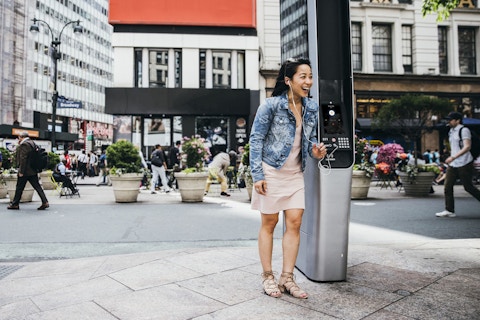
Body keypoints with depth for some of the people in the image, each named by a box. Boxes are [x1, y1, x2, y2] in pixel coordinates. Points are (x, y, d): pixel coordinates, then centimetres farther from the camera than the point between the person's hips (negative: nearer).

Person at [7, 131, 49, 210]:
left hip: (25, 171, -8)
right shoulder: (32, 143, 13)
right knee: (37, 186, 5)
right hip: (33, 170, 8)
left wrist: (21, 171, -17)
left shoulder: (24, 145, -14)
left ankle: (15, 204, 17)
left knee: (19, 188, 5)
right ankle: (45, 202, -1)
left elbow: (23, 159, -19)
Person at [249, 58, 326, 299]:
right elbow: (256, 139, -11)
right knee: (269, 223, 6)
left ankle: (287, 278, 16)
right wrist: (257, 175, -15)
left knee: (295, 223, 3)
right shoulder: (271, 105, -13)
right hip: (271, 172, -5)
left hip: (295, 174, 5)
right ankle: (267, 276, 20)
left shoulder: (311, 108, 4)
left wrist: (315, 151, -7)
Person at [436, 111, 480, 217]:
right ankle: (449, 211, 2)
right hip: (453, 164, 8)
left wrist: (453, 157, -28)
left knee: (468, 187, 1)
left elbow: (467, 147, -21)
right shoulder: (451, 131, 14)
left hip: (464, 164, -8)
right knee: (447, 186, -1)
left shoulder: (464, 130, -11)